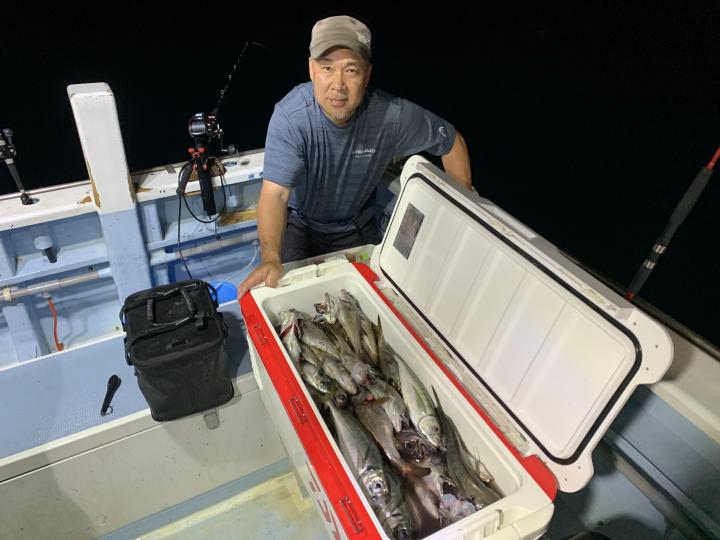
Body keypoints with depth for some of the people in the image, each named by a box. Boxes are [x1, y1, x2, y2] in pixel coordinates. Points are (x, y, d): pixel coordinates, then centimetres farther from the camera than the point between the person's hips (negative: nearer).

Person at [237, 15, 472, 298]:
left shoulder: (392, 114, -25)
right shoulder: (290, 116, -31)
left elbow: (452, 141, -10)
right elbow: (275, 192, -37)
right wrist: (270, 259, -52)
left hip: (358, 227, 3)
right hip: (300, 224, -2)